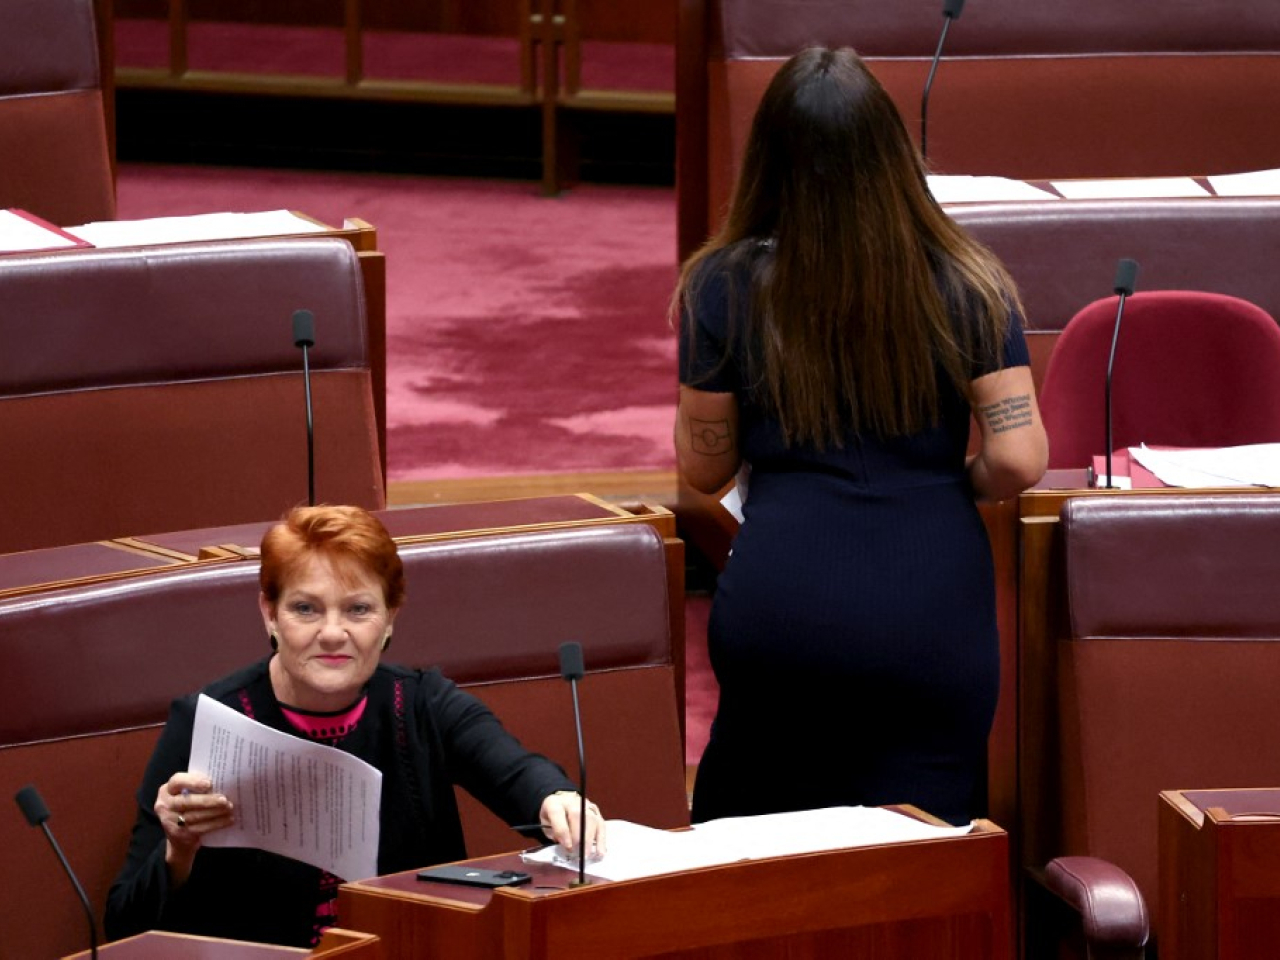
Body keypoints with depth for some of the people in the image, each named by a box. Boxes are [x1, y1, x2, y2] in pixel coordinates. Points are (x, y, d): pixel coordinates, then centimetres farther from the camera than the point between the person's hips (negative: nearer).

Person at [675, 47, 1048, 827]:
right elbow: (1019, 462, -6)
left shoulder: (726, 286, -2)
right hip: (931, 621, -1)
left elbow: (704, 469, 7)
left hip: (776, 612, 1)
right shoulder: (967, 286, -2)